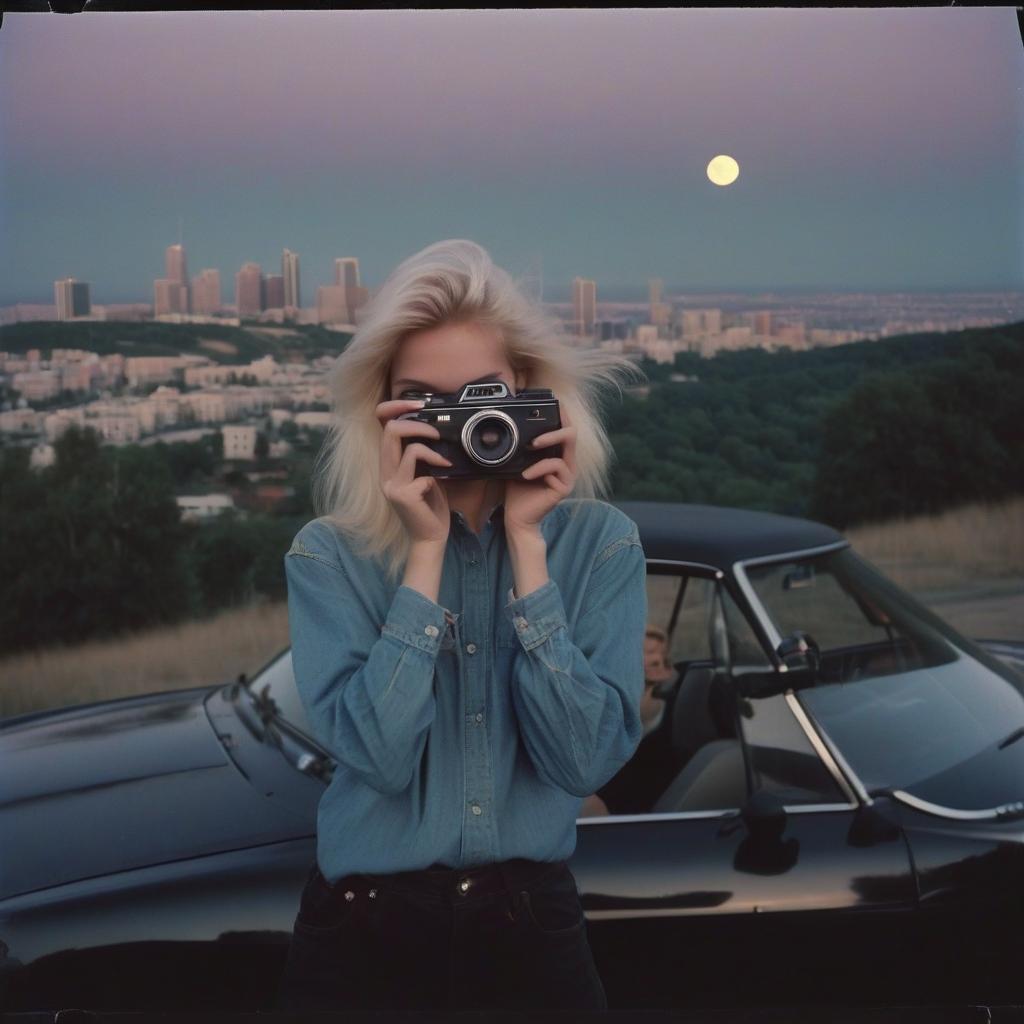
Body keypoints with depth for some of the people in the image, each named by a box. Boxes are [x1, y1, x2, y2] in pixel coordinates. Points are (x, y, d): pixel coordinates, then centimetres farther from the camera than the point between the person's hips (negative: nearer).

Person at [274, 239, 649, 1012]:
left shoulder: (600, 542, -6)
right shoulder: (329, 555, -8)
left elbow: (585, 760, -16)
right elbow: (380, 756, -19)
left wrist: (526, 545, -18)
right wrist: (426, 550, -20)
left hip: (533, 919, 1)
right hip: (366, 926, 0)